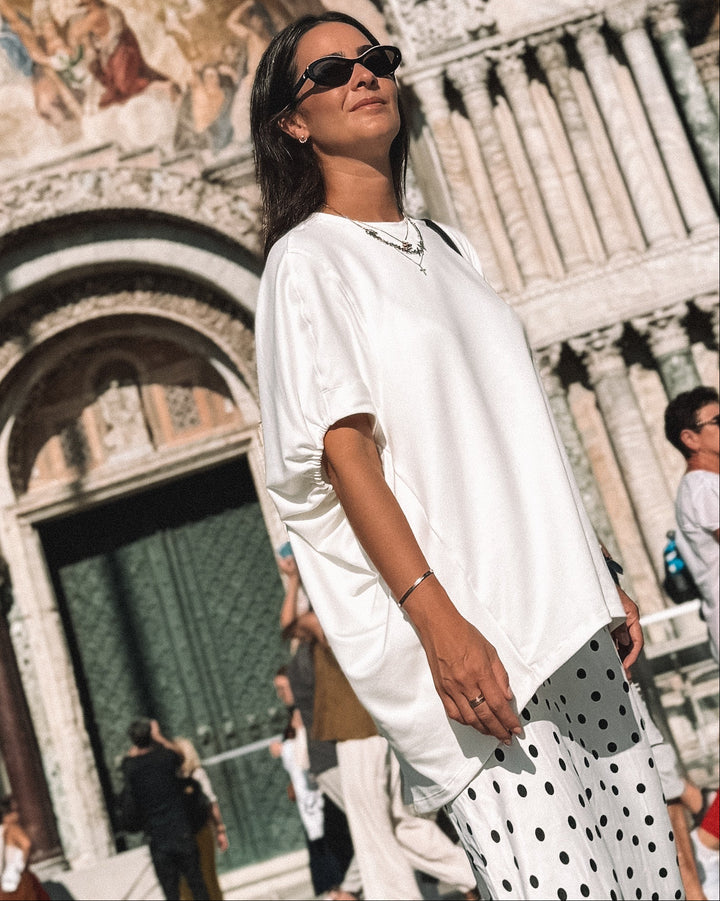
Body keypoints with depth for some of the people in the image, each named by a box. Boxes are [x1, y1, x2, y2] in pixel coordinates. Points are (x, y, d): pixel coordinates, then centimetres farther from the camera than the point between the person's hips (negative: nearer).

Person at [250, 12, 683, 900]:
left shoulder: (446, 247, 20)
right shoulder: (307, 260, -1)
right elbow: (344, 450, -11)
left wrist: (596, 582, 17)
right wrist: (437, 619, -21)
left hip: (559, 609, 7)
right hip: (453, 622, -7)